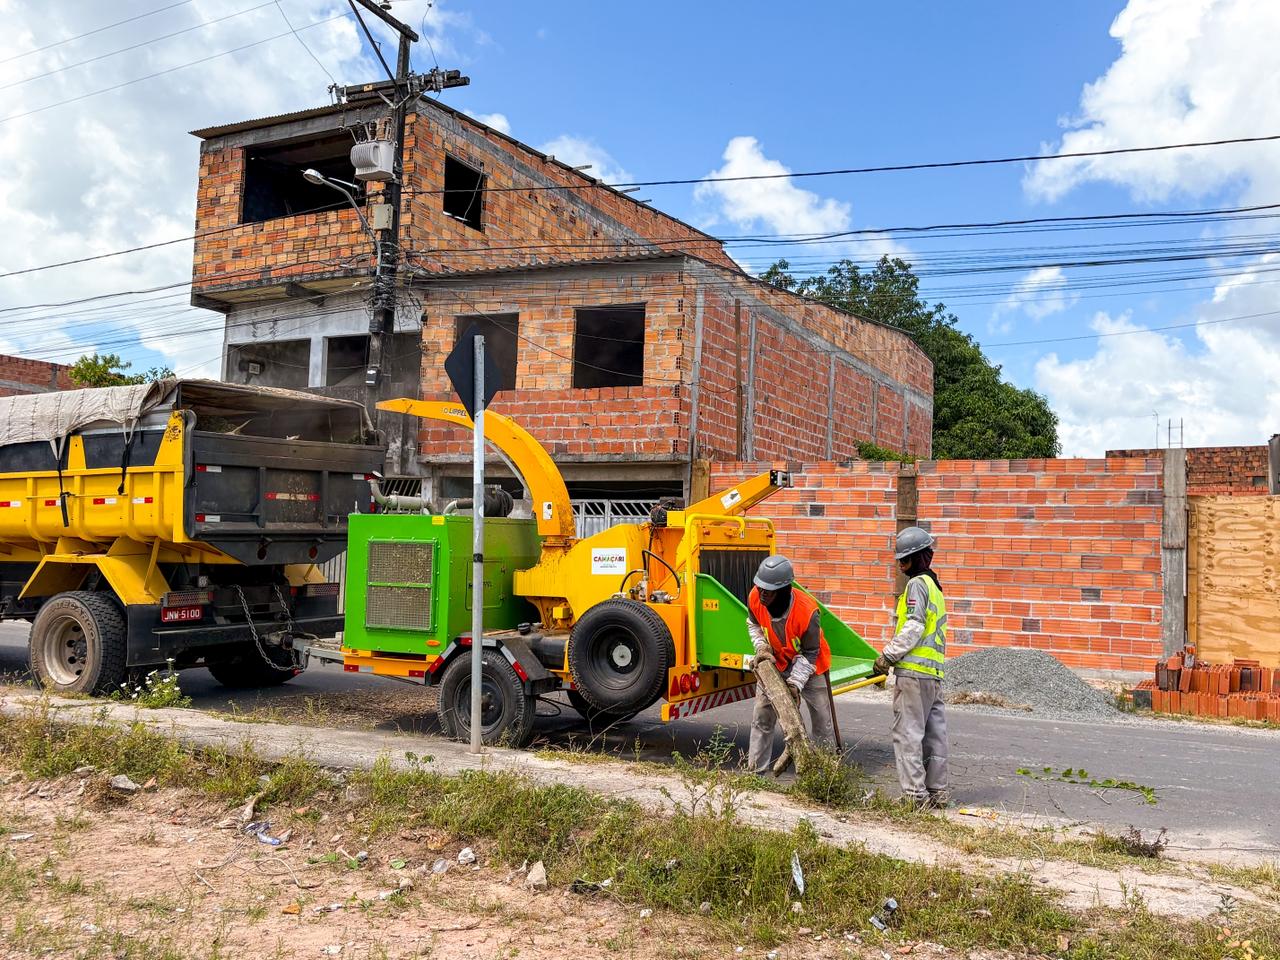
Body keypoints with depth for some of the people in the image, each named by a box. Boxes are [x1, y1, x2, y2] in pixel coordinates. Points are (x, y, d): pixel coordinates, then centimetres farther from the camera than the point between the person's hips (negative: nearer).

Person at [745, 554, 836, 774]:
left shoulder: (808, 612, -36)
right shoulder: (755, 598, -24)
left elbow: (810, 653, -21)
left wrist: (796, 682, -26)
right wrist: (761, 647, -15)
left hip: (808, 666, -3)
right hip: (774, 663, 3)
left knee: (822, 721, 5)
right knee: (762, 717, 3)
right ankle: (756, 770, 11)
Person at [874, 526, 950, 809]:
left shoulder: (917, 584, -7)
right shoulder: (935, 587, 23)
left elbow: (913, 628, -16)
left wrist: (888, 656, -10)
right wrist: (892, 653, 18)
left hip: (913, 671, -10)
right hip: (934, 672, 10)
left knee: (908, 733, -6)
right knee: (934, 735, 11)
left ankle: (915, 794, -6)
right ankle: (938, 793, 16)